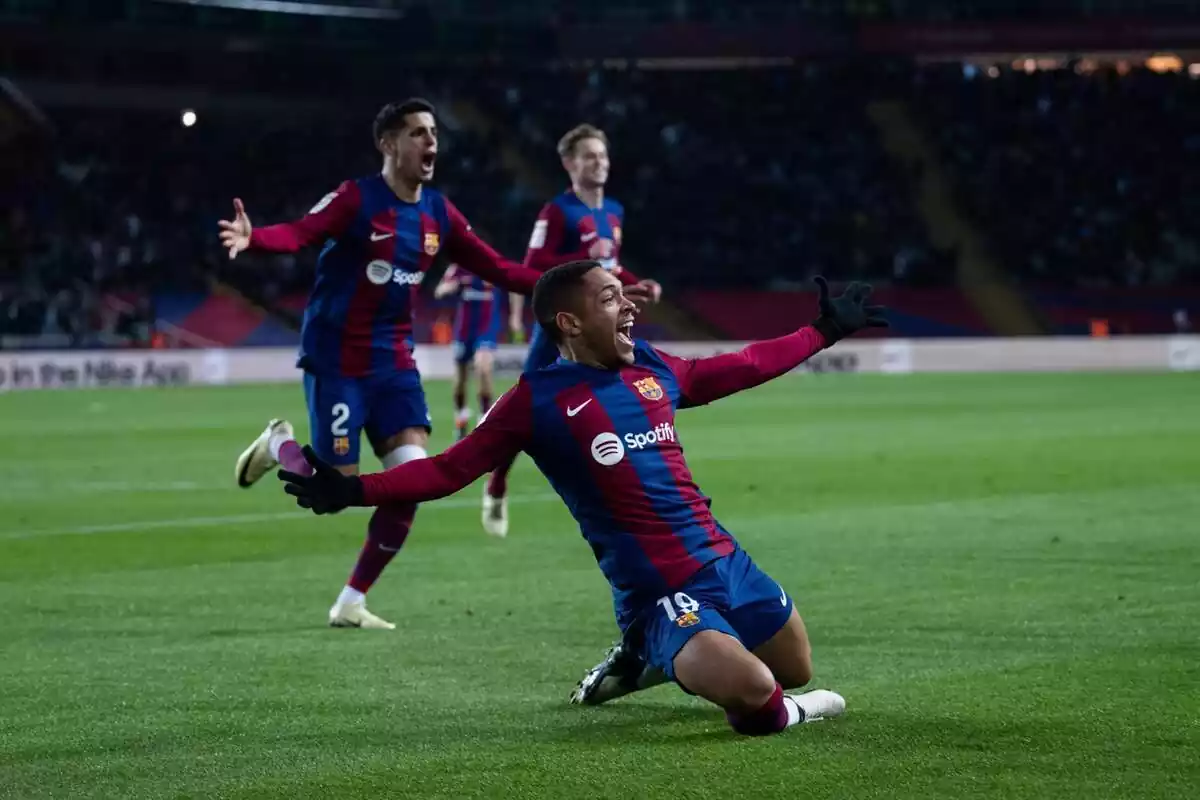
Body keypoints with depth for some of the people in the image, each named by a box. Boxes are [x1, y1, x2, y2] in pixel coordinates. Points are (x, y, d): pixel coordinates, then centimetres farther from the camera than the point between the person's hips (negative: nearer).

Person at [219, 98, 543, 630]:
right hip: (337, 360, -6)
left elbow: (494, 268, 11)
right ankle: (278, 444, 31)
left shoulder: (438, 213, 5)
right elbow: (300, 234, -30)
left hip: (394, 361, 6)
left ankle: (351, 604, 6)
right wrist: (252, 238, -51)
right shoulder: (357, 199, -14)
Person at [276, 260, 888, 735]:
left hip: (725, 561, 7)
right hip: (658, 591, -7)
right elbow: (451, 469, -8)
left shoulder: (652, 369, 10)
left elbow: (743, 367, 26)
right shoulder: (538, 400, -7)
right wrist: (353, 490, -20)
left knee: (798, 673, 18)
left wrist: (825, 331, 33)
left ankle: (658, 657, 33)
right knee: (753, 691, -30)